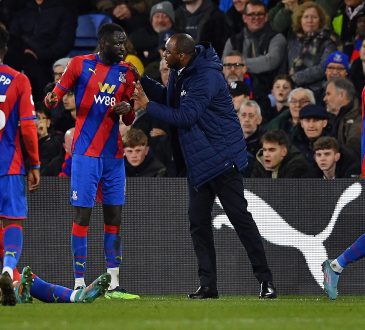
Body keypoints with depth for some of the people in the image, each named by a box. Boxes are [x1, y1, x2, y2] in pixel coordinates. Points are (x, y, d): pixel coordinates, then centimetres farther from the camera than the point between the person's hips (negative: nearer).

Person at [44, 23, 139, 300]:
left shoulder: (126, 72, 10)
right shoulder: (80, 64, -1)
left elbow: (129, 121, 16)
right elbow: (58, 92, 6)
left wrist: (127, 109, -7)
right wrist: (52, 99, -18)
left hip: (113, 153, 5)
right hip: (86, 152, -5)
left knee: (114, 215, 4)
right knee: (82, 214, -7)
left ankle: (113, 284, 7)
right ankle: (79, 283, -6)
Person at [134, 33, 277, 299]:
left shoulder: (206, 78, -23)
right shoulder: (180, 73, 6)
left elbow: (185, 116, -28)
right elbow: (168, 98, 20)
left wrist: (148, 105, -23)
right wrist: (141, 80, 8)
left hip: (222, 158, -9)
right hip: (197, 162, 10)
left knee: (240, 218, -6)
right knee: (198, 222, 6)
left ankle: (266, 280, 0)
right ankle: (208, 285, 8)